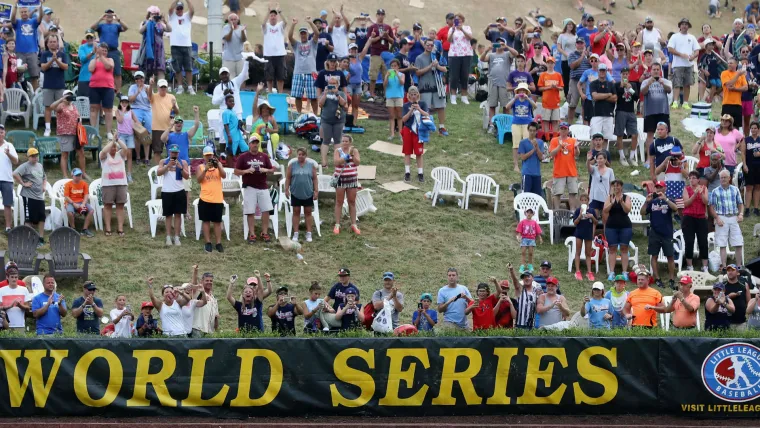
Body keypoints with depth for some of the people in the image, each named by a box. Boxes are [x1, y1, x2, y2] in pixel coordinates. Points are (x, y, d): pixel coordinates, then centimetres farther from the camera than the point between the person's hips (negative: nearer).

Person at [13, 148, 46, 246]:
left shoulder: (40, 165, 15)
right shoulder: (25, 166, -10)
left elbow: (44, 177, 31)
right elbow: (15, 174, -24)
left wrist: (44, 185, 14)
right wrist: (23, 183, -19)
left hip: (40, 196, 8)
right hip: (29, 196, -7)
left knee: (41, 218, 9)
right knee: (29, 219, -4)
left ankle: (40, 238, 18)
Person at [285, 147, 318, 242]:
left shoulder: (311, 165, 3)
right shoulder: (292, 164, 1)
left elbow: (315, 179, 4)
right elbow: (288, 178, 3)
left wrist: (316, 191, 0)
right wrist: (286, 189, -2)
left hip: (308, 193, 0)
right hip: (295, 193, 0)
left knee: (308, 213, 6)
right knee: (296, 212, 4)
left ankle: (309, 234, 11)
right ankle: (295, 234, 7)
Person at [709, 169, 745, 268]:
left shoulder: (735, 189, 10)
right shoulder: (715, 191, 4)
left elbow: (740, 204, 12)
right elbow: (712, 207, 1)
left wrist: (741, 214, -6)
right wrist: (717, 218, -12)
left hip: (734, 218, 2)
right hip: (721, 218, -2)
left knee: (738, 244, -2)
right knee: (722, 245, -1)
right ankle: (724, 266, 2)